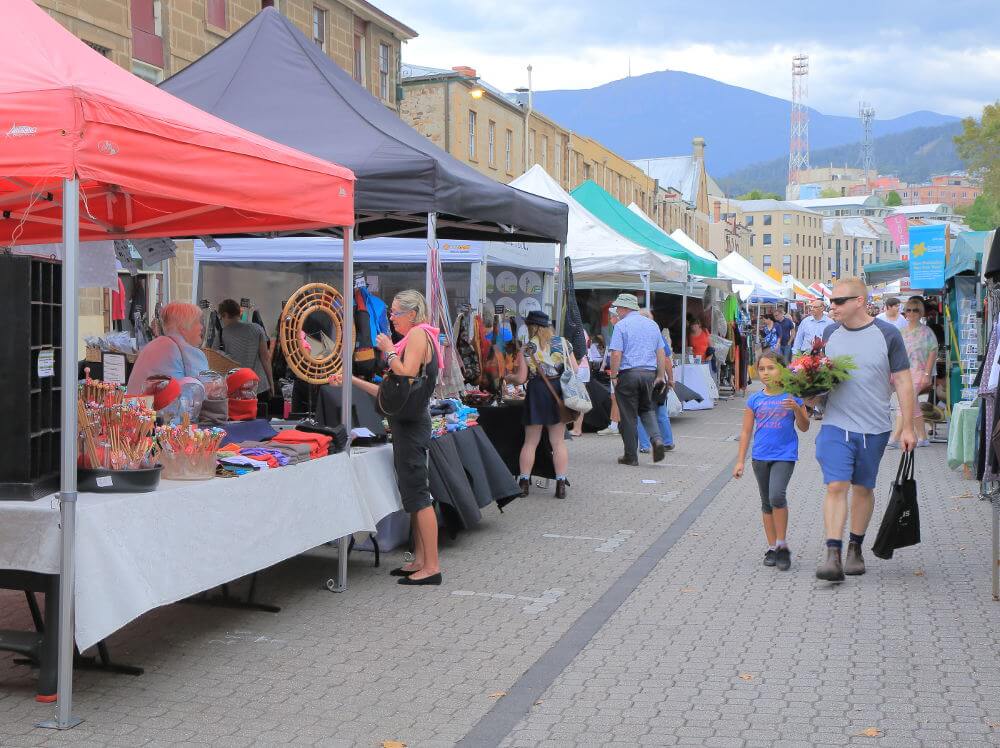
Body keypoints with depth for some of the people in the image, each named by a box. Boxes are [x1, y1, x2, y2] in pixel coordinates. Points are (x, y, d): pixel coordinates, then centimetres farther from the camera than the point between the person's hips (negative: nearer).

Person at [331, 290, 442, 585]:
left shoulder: (418, 334, -9)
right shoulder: (414, 337, 20)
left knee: (417, 494, -9)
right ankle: (420, 561, 17)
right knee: (413, 494, 12)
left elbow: (406, 377, -23)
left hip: (412, 424, -10)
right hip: (407, 424, 10)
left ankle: (432, 566, -8)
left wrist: (389, 350, -8)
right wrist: (353, 380, 20)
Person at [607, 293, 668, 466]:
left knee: (628, 416, 3)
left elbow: (616, 354, -14)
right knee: (647, 409, 20)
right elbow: (661, 353, 11)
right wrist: (661, 375, 14)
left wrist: (614, 376, -7)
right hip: (649, 373, 5)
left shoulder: (621, 325, -6)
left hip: (628, 373, -5)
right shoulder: (652, 324, 12)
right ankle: (657, 439, -5)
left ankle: (631, 456, 8)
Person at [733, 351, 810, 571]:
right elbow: (746, 432, 8)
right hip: (760, 456, 4)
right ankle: (772, 548, 22)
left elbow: (804, 427, 1)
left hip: (784, 455, -4)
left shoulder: (792, 397, -2)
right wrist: (740, 461, 6)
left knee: (777, 495, -22)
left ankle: (782, 545, -8)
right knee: (767, 503, 11)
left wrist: (797, 409, -17)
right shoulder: (755, 400, 4)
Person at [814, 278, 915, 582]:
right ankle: (833, 556, -13)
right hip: (836, 424, 1)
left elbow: (903, 382, 0)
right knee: (836, 486, -10)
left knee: (863, 489, 11)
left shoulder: (887, 334, -4)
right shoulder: (830, 333, 5)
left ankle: (855, 549, 27)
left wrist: (908, 428, -2)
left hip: (874, 428, -1)